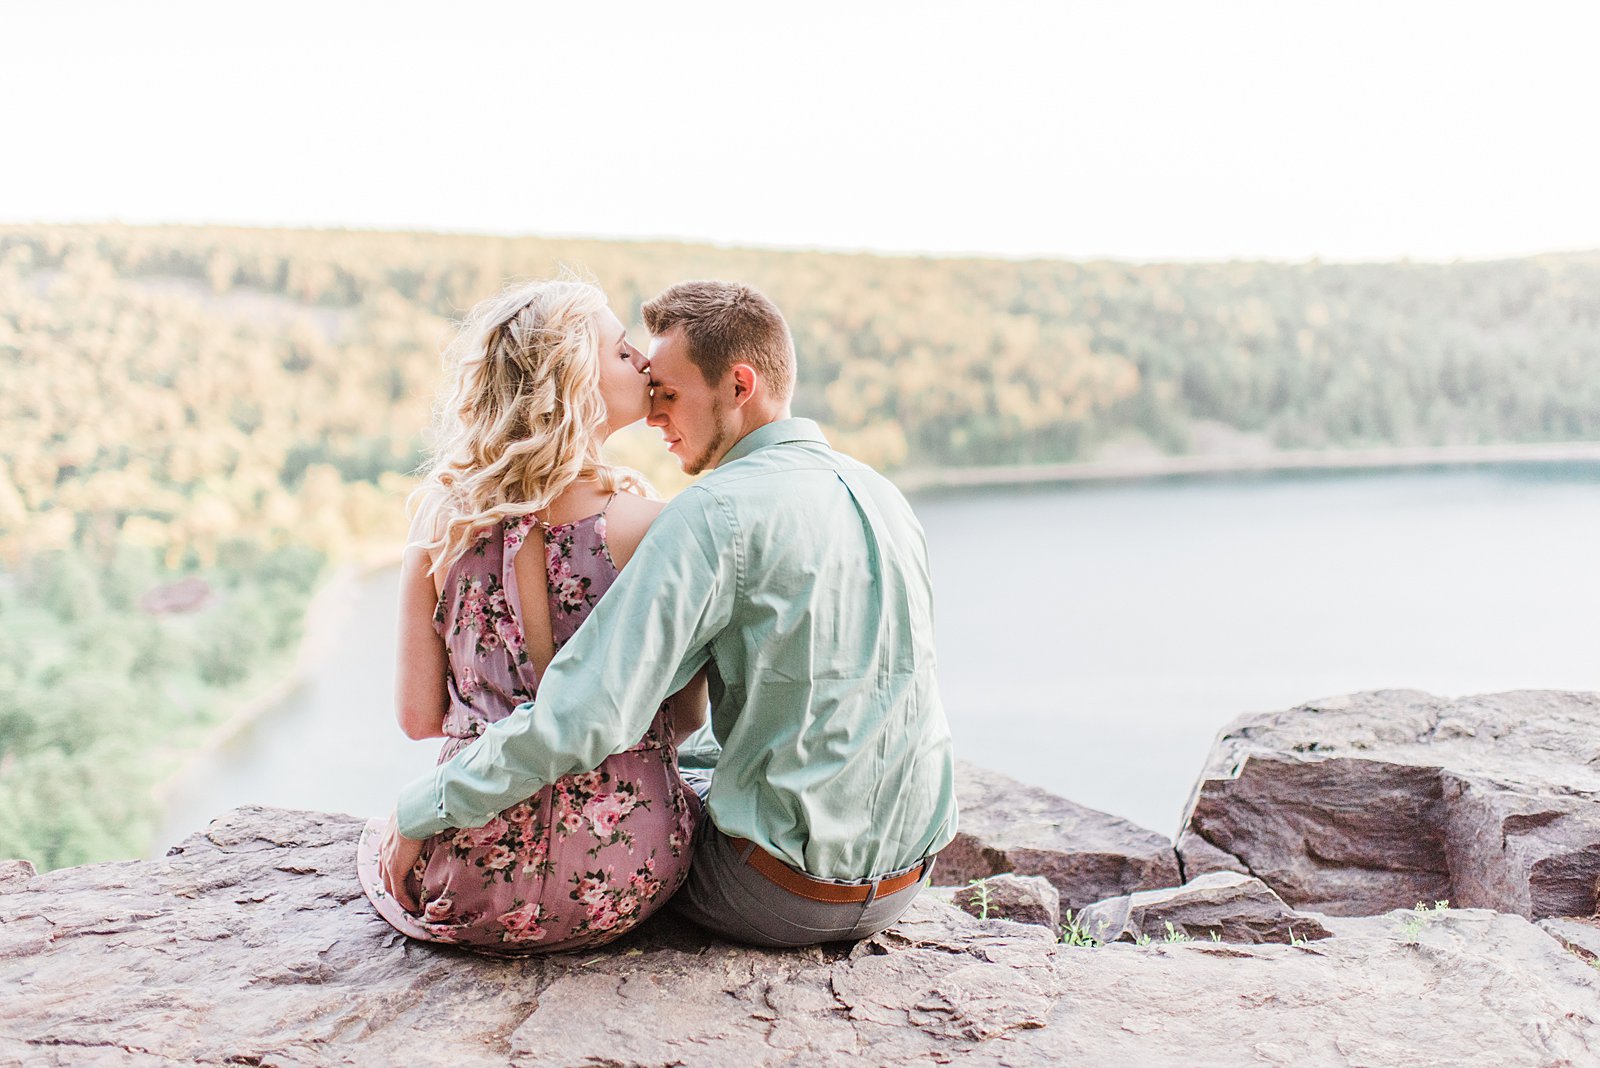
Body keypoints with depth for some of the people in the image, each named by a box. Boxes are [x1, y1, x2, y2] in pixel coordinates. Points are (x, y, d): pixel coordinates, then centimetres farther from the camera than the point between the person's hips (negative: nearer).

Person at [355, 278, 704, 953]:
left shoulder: (442, 523, -6)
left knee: (381, 838, 37)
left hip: (469, 884, 2)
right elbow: (688, 718, -4)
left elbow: (418, 716, 1)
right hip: (620, 878, -1)